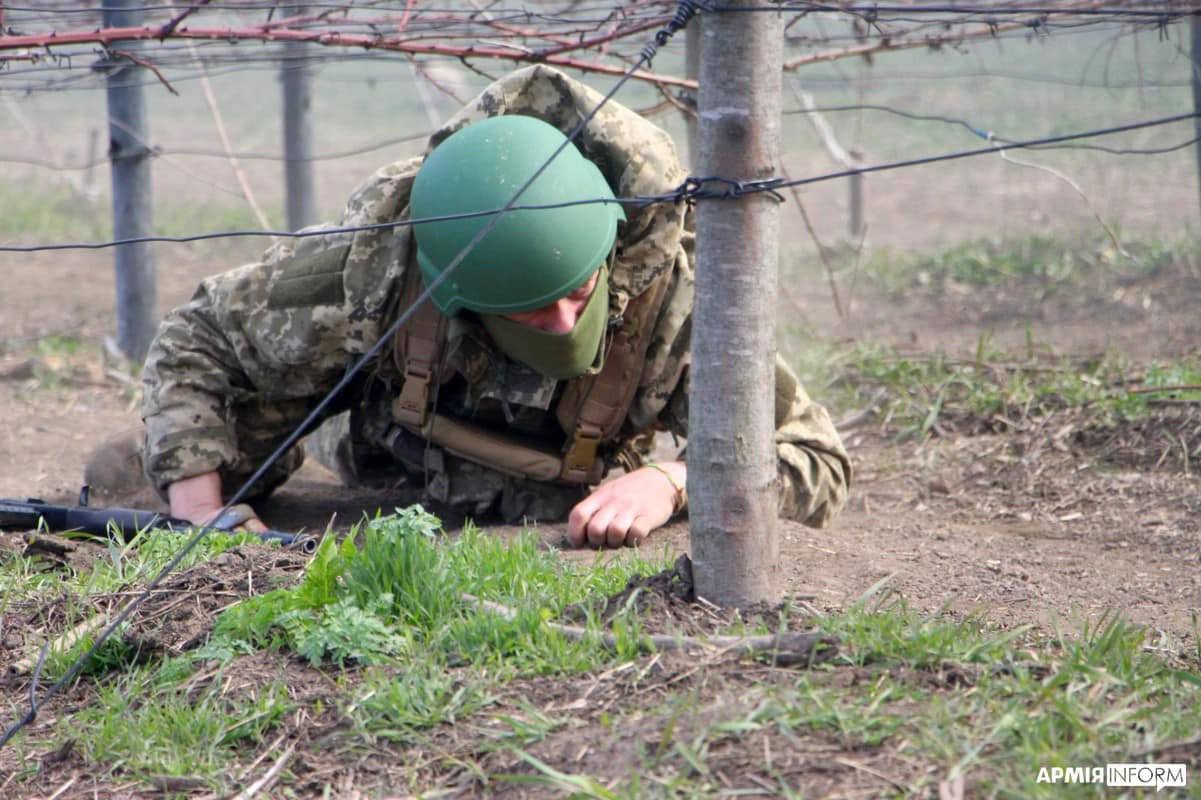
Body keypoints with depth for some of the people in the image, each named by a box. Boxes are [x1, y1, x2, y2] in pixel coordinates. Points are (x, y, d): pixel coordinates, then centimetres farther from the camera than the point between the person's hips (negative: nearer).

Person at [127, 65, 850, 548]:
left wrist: (672, 483, -51)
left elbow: (818, 461, -33)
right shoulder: (377, 262, -37)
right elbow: (197, 341, -22)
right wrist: (201, 521, -34)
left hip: (560, 528, 0)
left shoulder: (667, 293, -37)